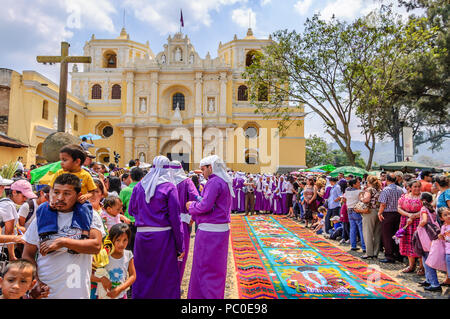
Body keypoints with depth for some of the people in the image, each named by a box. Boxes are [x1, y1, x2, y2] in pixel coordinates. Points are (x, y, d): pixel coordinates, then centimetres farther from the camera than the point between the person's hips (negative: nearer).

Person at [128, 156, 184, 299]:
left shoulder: (139, 186, 5)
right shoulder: (169, 187, -7)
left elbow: (131, 210, 13)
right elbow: (175, 218, -9)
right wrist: (180, 246, -4)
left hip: (141, 235, 4)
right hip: (163, 236, -4)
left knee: (142, 275, 15)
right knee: (166, 276, 7)